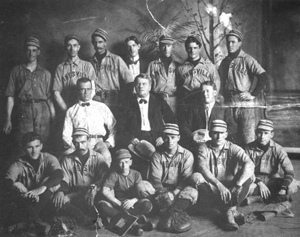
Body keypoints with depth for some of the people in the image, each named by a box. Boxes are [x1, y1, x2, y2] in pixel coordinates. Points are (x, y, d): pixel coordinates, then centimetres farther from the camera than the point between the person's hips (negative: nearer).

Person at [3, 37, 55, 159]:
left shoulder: (45, 73, 17)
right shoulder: (16, 71, 14)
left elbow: (49, 97, 14)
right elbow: (10, 96, 9)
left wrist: (53, 116, 3)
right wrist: (8, 119, 1)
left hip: (42, 111, 1)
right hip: (23, 111, -1)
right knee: (21, 146, -9)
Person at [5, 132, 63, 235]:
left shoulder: (49, 159, -4)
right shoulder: (19, 165, -3)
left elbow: (59, 175, -24)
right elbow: (8, 181, -21)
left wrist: (43, 187, -41)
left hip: (47, 200, 0)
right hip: (26, 201, 0)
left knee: (48, 180, -26)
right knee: (17, 185, -27)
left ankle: (31, 217, -30)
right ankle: (37, 222, -41)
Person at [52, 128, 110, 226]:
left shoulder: (98, 158, 5)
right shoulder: (67, 160, 11)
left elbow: (106, 177, -7)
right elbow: (64, 181, 5)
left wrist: (95, 186, -29)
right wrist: (60, 191, -19)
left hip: (95, 195, -2)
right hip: (75, 195, 2)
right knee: (58, 200, -29)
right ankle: (87, 219, -34)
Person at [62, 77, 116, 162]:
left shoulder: (102, 107, 19)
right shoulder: (71, 111, 19)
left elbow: (113, 127, 15)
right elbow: (66, 134, 12)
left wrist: (109, 142, -1)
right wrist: (72, 146, -7)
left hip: (98, 142, 0)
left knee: (105, 154, -35)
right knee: (68, 153, -33)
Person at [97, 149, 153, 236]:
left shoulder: (136, 174, 1)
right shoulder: (114, 175, -2)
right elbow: (105, 191, -14)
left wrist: (133, 200, -29)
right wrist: (119, 203, -22)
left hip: (133, 204, -1)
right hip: (117, 204, 1)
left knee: (147, 204, -31)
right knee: (101, 205, -31)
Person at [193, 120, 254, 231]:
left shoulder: (233, 148, -3)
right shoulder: (204, 148, -3)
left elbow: (249, 164, -20)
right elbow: (202, 168, -22)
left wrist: (237, 186, -35)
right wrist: (219, 185, -37)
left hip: (230, 187, 1)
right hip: (212, 189, 0)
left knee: (250, 176, -22)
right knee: (196, 177, -30)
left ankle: (228, 210, -25)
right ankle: (231, 210, -28)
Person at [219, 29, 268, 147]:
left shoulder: (247, 60, -5)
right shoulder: (224, 62, 14)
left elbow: (263, 77, -12)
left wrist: (253, 94, -14)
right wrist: (223, 95, 13)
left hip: (246, 105, -6)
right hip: (229, 105, 6)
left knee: (248, 141, -6)